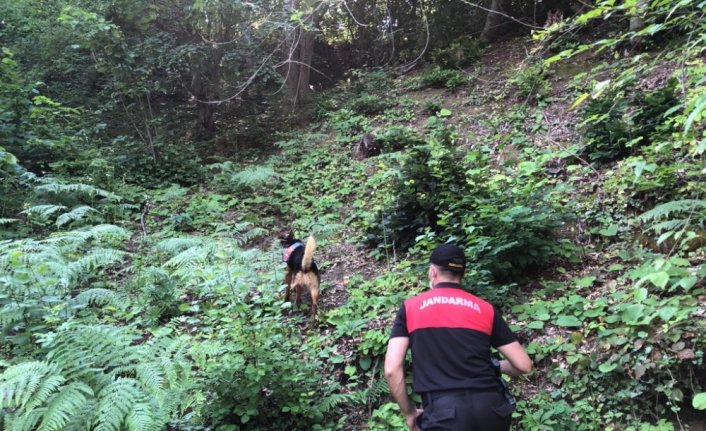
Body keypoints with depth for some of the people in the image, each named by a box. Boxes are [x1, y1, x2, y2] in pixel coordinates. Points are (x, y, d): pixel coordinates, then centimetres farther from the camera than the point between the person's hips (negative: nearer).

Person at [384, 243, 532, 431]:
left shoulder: (410, 307, 8)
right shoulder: (486, 309, 12)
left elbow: (391, 370, 0)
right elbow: (524, 365, 13)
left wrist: (409, 412, 13)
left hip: (444, 413, -4)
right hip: (491, 408, 4)